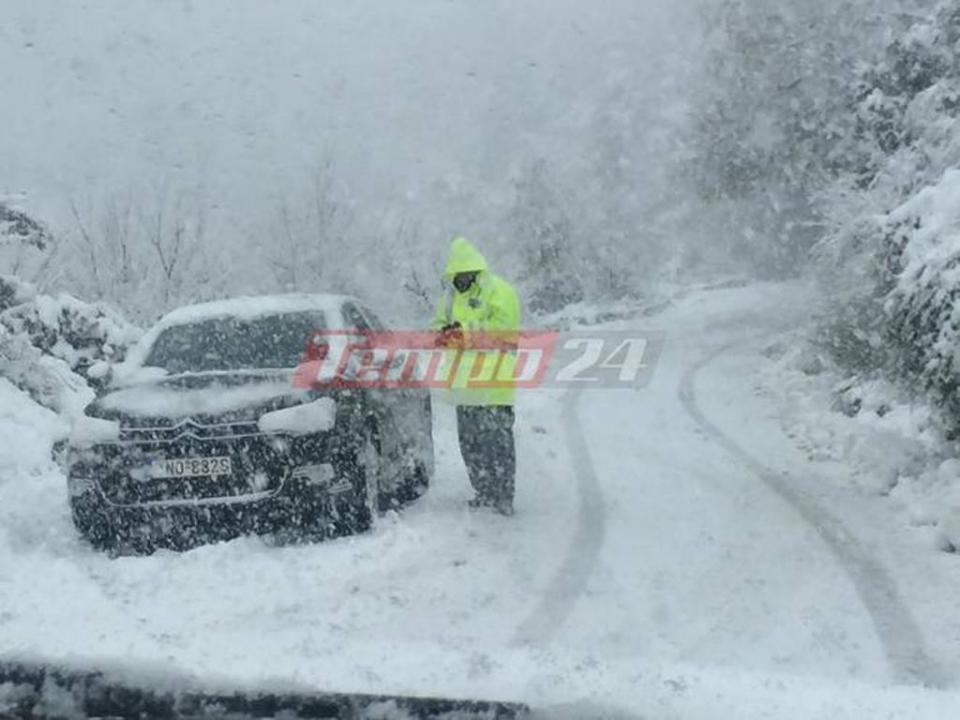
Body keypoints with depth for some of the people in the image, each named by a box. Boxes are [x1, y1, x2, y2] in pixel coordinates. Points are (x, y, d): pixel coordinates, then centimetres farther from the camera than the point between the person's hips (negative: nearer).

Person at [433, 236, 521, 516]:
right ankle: (485, 493, 22)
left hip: (494, 381, -7)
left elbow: (499, 332, -16)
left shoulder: (500, 293, -6)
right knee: (470, 440, 11)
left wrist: (465, 334, -23)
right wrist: (445, 332, -5)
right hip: (464, 381, 7)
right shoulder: (452, 295, 16)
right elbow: (440, 323, 19)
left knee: (497, 439, -8)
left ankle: (503, 498, -4)